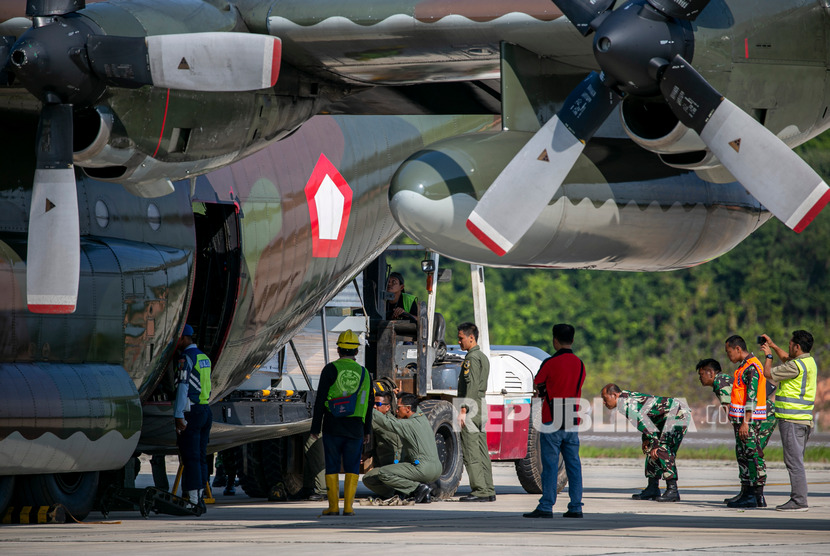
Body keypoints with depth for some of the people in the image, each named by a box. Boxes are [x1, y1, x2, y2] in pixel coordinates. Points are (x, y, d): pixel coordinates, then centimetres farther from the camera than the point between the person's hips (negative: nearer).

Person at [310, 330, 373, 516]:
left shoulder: (330, 370, -6)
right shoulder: (364, 373, 4)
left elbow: (320, 401, -8)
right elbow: (368, 405, 8)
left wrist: (315, 428, -3)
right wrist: (367, 431, 17)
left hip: (332, 428, -2)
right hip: (355, 429, 2)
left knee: (332, 467, 3)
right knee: (352, 468, 6)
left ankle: (333, 507, 0)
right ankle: (348, 507, -1)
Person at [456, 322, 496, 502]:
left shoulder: (472, 358, -11)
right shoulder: (483, 357, 19)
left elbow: (472, 386, -20)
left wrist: (463, 410, -23)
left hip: (472, 406, -10)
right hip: (481, 405, 10)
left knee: (471, 453, -9)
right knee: (482, 452, 10)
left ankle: (479, 490, -12)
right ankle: (488, 491, 10)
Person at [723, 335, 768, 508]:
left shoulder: (751, 368, -15)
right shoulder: (745, 366, 17)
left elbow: (752, 398, -20)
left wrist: (745, 422, -23)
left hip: (747, 419, -10)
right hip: (742, 418, 10)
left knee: (752, 456, -9)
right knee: (742, 456, 13)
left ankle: (754, 495, -9)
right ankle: (747, 493, 18)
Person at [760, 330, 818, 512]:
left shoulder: (796, 366, -16)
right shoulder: (809, 362, 13)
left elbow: (768, 373, -7)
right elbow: (786, 359, 36)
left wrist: (768, 355, 9)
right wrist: (773, 346, 38)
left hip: (792, 421, -10)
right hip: (804, 420, 10)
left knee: (794, 461, -9)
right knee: (796, 461, 13)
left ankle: (799, 501, -11)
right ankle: (798, 499, 14)